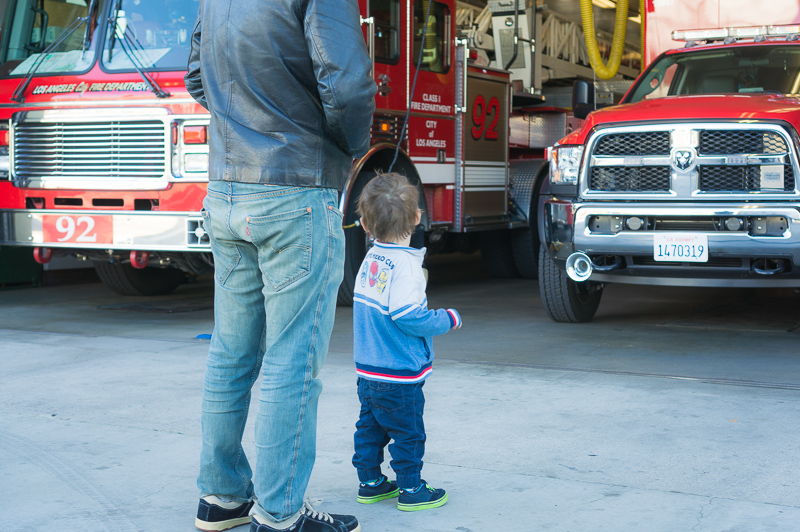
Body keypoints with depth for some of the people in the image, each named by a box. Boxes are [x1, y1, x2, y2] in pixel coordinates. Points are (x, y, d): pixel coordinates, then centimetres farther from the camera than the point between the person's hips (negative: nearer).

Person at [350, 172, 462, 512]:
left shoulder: (371, 258, 3)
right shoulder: (404, 264, -21)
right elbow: (410, 318, -24)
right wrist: (448, 319, -10)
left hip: (368, 369, 8)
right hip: (398, 375, -8)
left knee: (370, 426, 17)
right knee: (407, 432, 5)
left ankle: (370, 482, 28)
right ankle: (411, 490, 15)